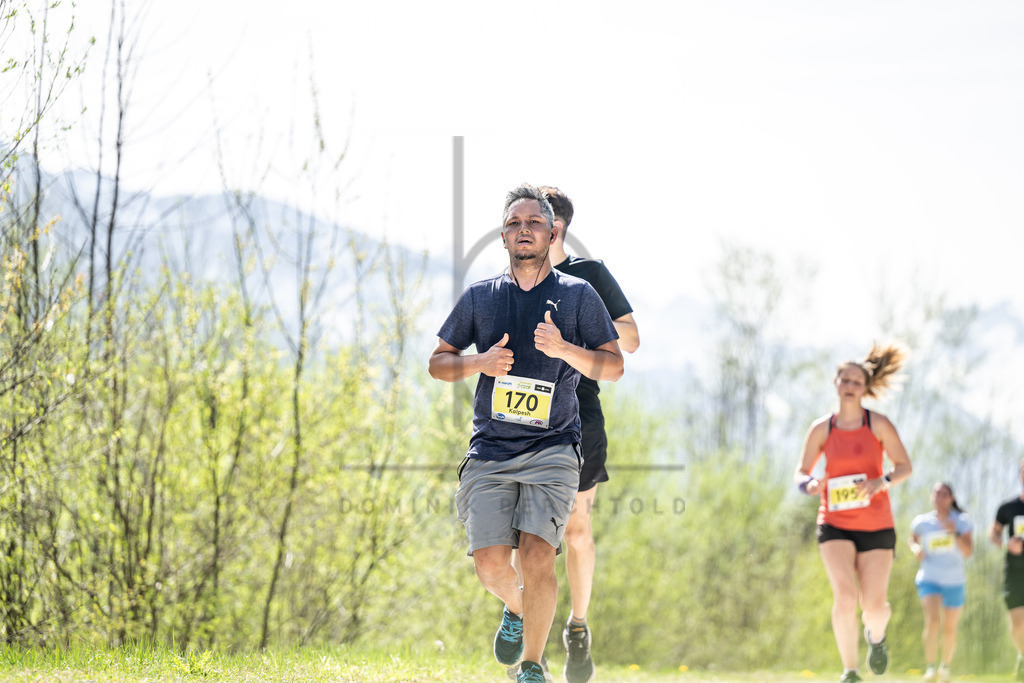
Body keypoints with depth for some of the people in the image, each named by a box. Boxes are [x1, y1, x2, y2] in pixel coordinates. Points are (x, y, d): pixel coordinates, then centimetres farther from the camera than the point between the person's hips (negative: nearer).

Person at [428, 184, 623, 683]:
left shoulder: (578, 295, 5)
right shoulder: (479, 296, 10)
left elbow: (614, 366, 3)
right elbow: (437, 363, 15)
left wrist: (564, 349, -16)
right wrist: (479, 363, -6)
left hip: (552, 450, -2)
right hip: (489, 450, 2)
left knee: (537, 556, -19)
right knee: (490, 564, -8)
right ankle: (516, 608, 28)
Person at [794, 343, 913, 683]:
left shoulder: (878, 424, -2)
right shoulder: (821, 429, 2)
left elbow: (904, 466, 1)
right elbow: (801, 471, 10)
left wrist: (881, 482, -20)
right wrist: (810, 485, -14)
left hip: (876, 525, 0)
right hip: (835, 524, 0)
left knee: (874, 606, -2)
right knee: (845, 597, -20)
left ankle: (876, 636, 36)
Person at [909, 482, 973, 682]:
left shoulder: (961, 521, -3)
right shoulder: (921, 522, 0)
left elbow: (968, 551, -10)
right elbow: (913, 540, 20)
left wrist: (954, 533, -24)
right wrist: (916, 549, -3)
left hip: (955, 582, 1)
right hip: (929, 579, -1)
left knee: (949, 628, 10)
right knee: (932, 620, -24)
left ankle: (946, 667, 32)